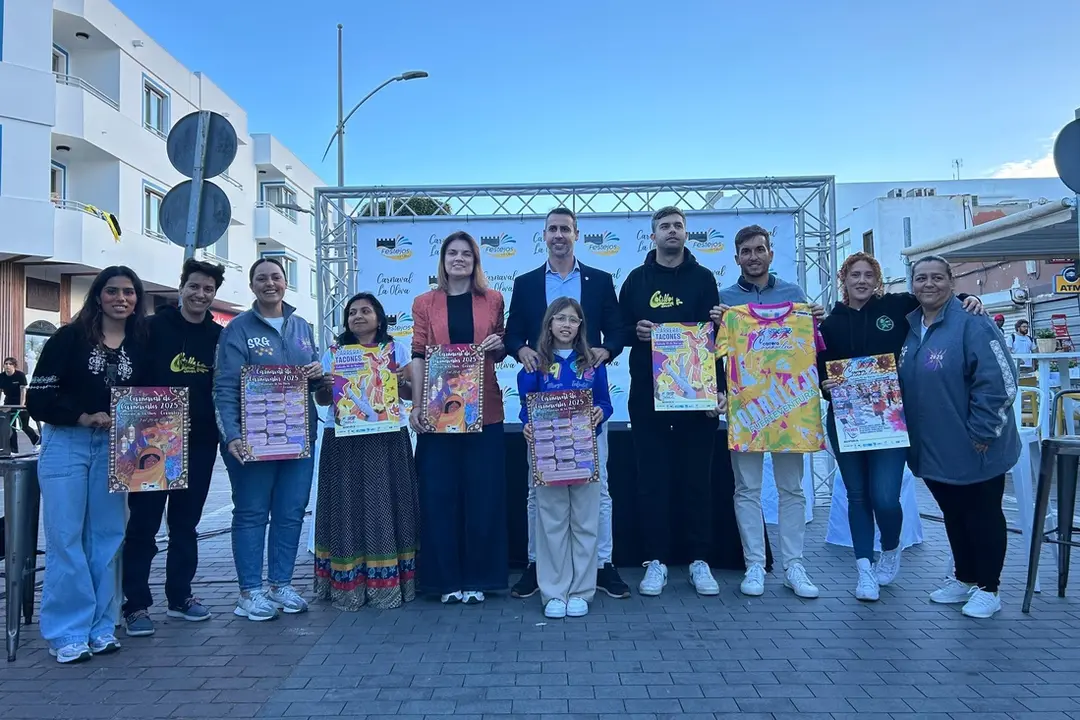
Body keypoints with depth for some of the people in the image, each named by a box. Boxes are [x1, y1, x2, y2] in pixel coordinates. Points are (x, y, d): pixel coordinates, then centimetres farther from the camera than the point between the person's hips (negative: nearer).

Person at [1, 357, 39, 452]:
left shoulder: (20, 375, -15)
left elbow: (23, 390, -18)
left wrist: (21, 404, -25)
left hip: (22, 403, -4)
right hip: (9, 403, 4)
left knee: (24, 426, 0)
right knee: (10, 426, -1)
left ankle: (37, 441, 25)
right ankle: (13, 449, 4)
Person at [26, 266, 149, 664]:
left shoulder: (142, 344, 4)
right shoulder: (69, 337, -4)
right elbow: (38, 398, -7)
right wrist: (83, 417, -18)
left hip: (113, 448, 3)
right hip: (65, 444, -3)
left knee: (106, 537, 7)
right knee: (65, 538, -1)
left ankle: (100, 627, 17)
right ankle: (67, 633, 8)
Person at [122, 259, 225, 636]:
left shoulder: (219, 337, 7)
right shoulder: (153, 327, -3)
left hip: (200, 444, 3)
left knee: (186, 522, 12)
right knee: (143, 522, 2)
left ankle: (180, 596, 24)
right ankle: (136, 604, 12)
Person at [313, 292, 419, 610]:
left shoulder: (397, 349, 8)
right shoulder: (333, 353, 12)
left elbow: (411, 394, 5)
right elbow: (321, 400, 11)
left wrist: (401, 382, -15)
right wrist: (325, 386, -10)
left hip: (387, 439, -1)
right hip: (344, 441, 1)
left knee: (385, 506, -1)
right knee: (347, 507, 0)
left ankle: (388, 583, 5)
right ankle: (347, 585, 7)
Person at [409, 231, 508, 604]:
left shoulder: (492, 300, 8)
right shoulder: (425, 303, 7)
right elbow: (418, 356, 3)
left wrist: (498, 346, -8)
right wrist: (417, 404, -6)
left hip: (483, 410, 0)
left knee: (483, 493, 3)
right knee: (439, 493, 2)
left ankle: (477, 578, 16)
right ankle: (446, 579, 15)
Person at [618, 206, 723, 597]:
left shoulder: (703, 278, 7)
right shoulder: (636, 279, 10)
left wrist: (717, 388, -7)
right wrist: (636, 332, -13)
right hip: (647, 393, 1)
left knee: (697, 477, 4)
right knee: (652, 477, 3)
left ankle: (700, 561, 15)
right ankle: (656, 561, 13)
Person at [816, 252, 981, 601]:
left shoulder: (898, 306, 2)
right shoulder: (830, 324, 7)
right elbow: (819, 372, 7)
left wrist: (967, 299, -8)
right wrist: (826, 385, -14)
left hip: (889, 417, -2)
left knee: (884, 497, -9)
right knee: (857, 495, 9)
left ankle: (891, 550, 23)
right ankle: (864, 568, 20)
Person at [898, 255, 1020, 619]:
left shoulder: (971, 324, -17)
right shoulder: (909, 329, 6)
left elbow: (998, 382, -21)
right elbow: (904, 386, 17)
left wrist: (980, 432, -20)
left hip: (974, 449, -7)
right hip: (933, 450, 7)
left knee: (983, 516, 9)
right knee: (953, 515, 19)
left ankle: (988, 588, 24)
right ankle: (964, 578, 36)